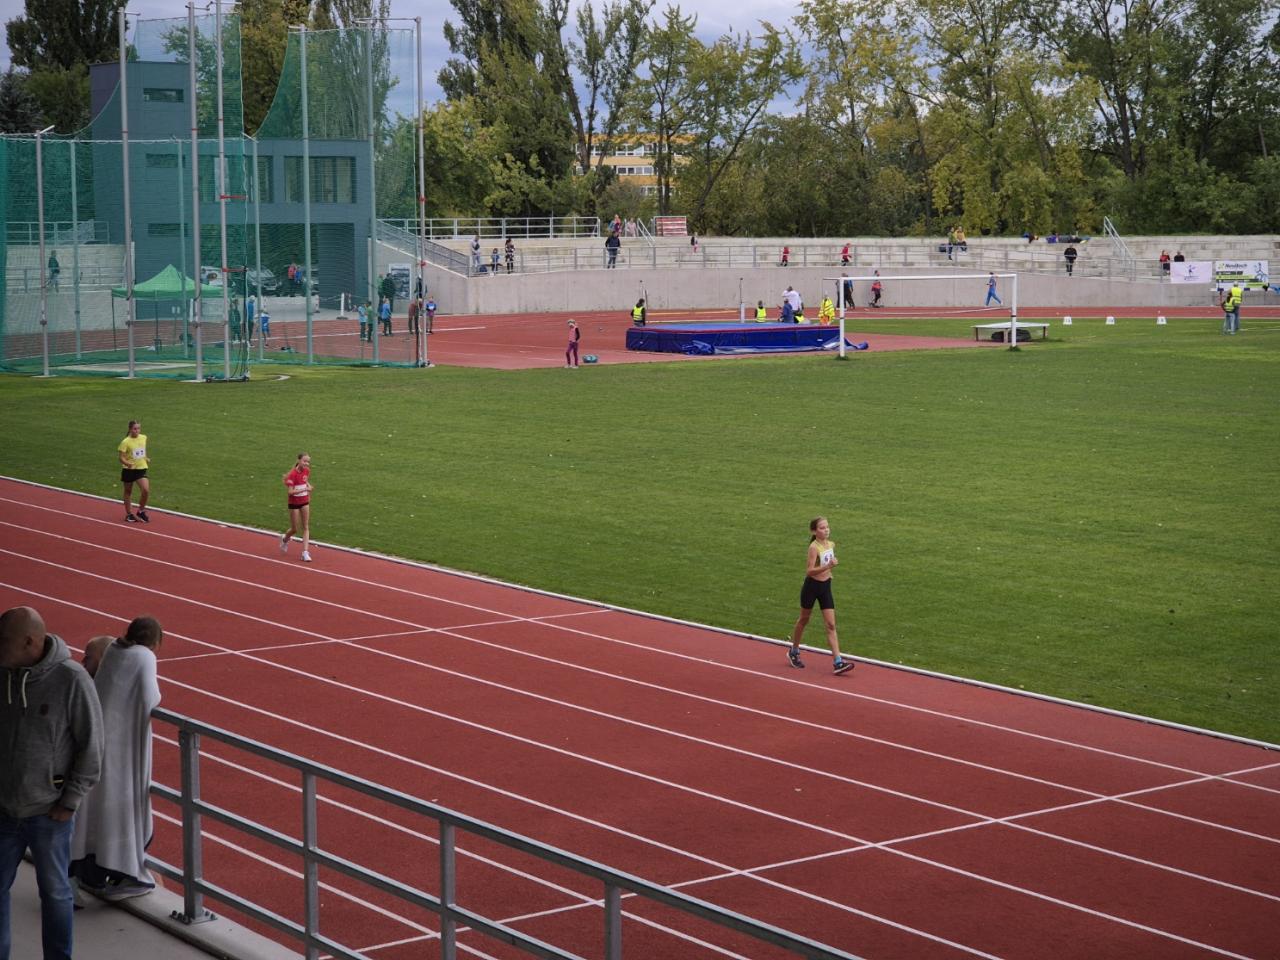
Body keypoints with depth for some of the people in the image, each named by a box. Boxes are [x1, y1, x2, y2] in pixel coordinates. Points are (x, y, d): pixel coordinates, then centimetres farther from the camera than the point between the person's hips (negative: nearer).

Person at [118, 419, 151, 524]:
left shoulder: (143, 438, 0)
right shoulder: (125, 442, -16)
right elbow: (121, 458, -17)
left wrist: (146, 458, 20)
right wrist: (128, 463, -34)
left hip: (141, 468, 3)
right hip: (128, 469, -3)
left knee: (146, 490, -12)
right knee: (128, 492, 11)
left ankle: (141, 511, 9)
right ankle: (129, 514, 25)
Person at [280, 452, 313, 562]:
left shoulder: (306, 471, -3)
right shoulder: (293, 474, -23)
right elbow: (290, 491, -27)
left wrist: (308, 485, 1)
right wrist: (305, 489, -36)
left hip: (305, 502, 5)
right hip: (294, 503, -5)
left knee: (306, 527, 0)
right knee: (295, 529, 6)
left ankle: (305, 552, -1)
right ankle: (285, 540, 39)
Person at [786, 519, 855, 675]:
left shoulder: (831, 545, 2)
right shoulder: (814, 547, -19)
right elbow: (809, 571, -26)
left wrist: (830, 569, 8)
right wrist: (827, 566, -35)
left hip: (825, 587, 5)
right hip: (812, 586, -5)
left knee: (831, 625, -3)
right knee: (803, 620, 14)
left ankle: (838, 662, -8)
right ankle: (794, 652, 35)